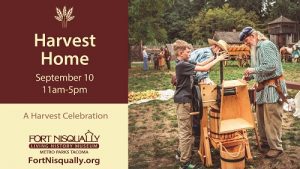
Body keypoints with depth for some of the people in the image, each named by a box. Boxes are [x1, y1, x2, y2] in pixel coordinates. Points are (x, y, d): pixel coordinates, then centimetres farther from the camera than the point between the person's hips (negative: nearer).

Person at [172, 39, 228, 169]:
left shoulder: (184, 63, 11)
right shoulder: (182, 65, -20)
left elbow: (201, 64, 12)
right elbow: (204, 68, -22)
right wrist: (218, 59, -12)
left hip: (184, 99, 10)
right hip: (183, 100, -10)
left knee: (183, 129, 21)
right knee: (186, 131, -6)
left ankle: (181, 153, 35)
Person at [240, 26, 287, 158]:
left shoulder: (266, 45, -13)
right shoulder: (256, 48, 16)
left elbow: (271, 66, -24)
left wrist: (253, 70, -18)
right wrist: (250, 76, 6)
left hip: (273, 87, -10)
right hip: (263, 87, 10)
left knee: (272, 119, -4)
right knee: (261, 118, 14)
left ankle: (276, 147, 6)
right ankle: (265, 143, 27)